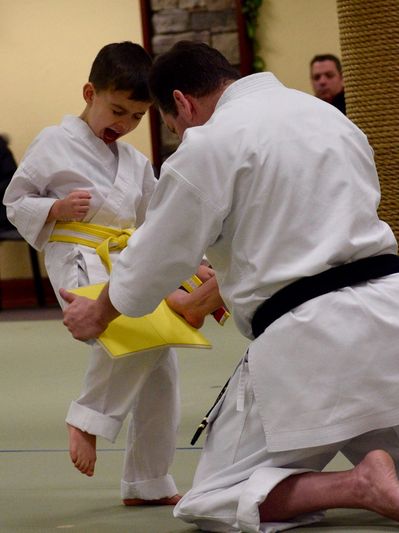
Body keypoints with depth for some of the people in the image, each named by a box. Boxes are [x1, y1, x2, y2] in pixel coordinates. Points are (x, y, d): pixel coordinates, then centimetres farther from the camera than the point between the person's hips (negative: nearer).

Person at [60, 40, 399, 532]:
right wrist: (220, 286, 40)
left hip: (306, 343, -6)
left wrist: (96, 316, 23)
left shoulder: (208, 146, -5)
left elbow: (153, 263, 3)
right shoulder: (326, 114, 16)